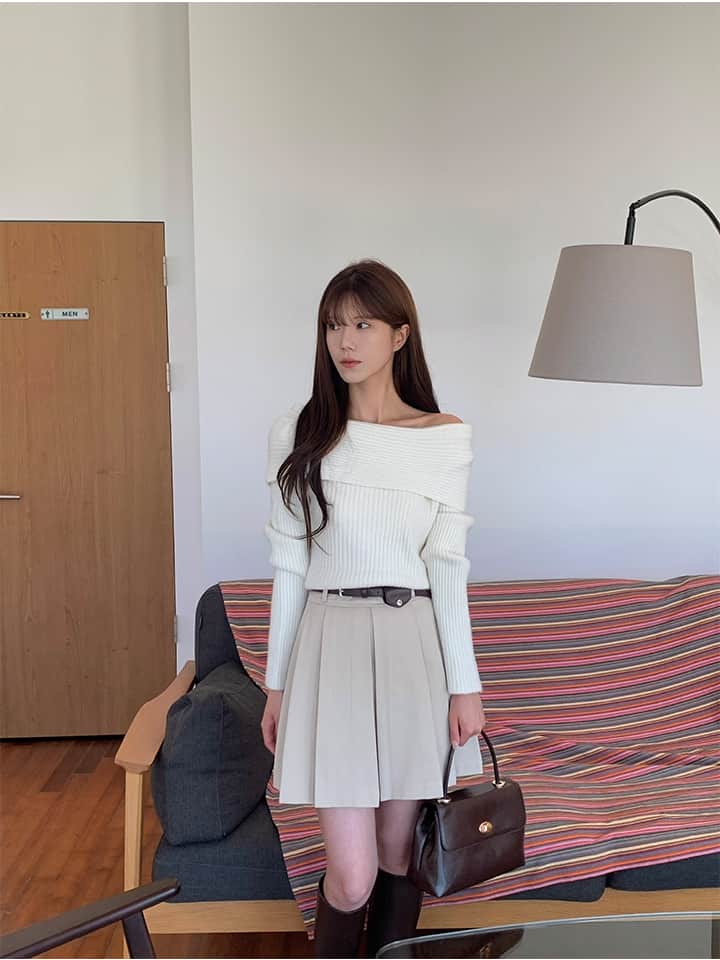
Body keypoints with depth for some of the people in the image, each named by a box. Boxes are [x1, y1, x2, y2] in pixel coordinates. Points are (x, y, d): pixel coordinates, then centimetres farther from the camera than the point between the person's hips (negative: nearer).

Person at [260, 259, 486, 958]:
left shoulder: (445, 437, 1)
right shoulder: (297, 434, 1)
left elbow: (447, 567, 1)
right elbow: (289, 569, 3)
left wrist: (465, 684, -2)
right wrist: (277, 684, 5)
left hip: (416, 645, 1)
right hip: (331, 645, -1)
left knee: (397, 854, 13)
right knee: (352, 876, -2)